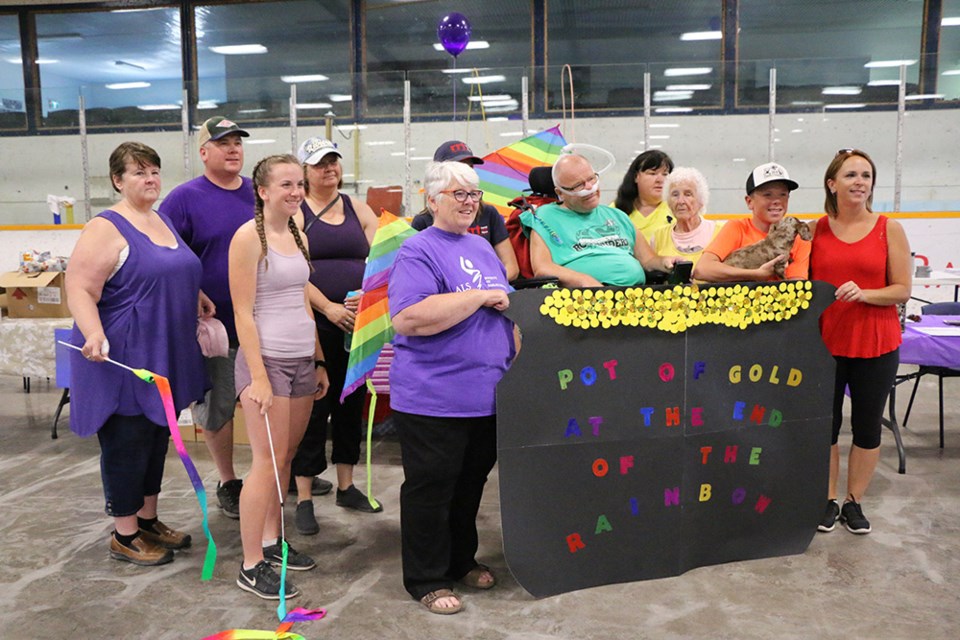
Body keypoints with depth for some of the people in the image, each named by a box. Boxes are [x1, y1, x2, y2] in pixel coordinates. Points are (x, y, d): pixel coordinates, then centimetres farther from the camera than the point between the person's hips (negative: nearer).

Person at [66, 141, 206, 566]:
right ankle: (124, 537, 16)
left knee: (157, 439, 16)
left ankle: (149, 521, 31)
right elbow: (80, 292, -20)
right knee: (127, 444, 2)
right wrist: (93, 334, -35)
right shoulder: (106, 229, -14)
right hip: (123, 360, -8)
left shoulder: (164, 221, 12)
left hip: (166, 359, 8)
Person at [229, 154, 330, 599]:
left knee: (286, 457, 13)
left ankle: (272, 541, 27)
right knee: (267, 461, -4)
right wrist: (258, 376, -18)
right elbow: (243, 312, -14)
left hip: (302, 361, 7)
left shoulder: (298, 236, 13)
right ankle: (251, 566, 7)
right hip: (267, 359, -7)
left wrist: (319, 362, 16)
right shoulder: (249, 236, -10)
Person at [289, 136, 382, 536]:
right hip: (315, 324, -5)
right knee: (313, 407, -1)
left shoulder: (358, 210, 13)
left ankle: (346, 486, 28)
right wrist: (329, 308, -20)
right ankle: (304, 499, 10)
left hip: (359, 322, 5)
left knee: (352, 404, 13)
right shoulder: (295, 214, -1)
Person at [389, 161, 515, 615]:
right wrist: (481, 297, -21)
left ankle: (461, 561, 35)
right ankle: (426, 580, 19)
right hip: (434, 399, -8)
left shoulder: (483, 248, 14)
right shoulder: (418, 252, -11)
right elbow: (407, 319, -25)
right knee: (430, 489, 4)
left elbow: (503, 309, 25)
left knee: (471, 483, 18)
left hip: (489, 395, 8)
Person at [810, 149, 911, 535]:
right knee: (825, 425, 7)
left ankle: (854, 502, 26)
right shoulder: (815, 230, 1)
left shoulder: (889, 229, -2)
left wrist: (864, 293, -21)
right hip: (824, 342, 1)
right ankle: (828, 501, 24)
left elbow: (903, 290, -4)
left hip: (876, 344, 0)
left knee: (867, 426, 9)